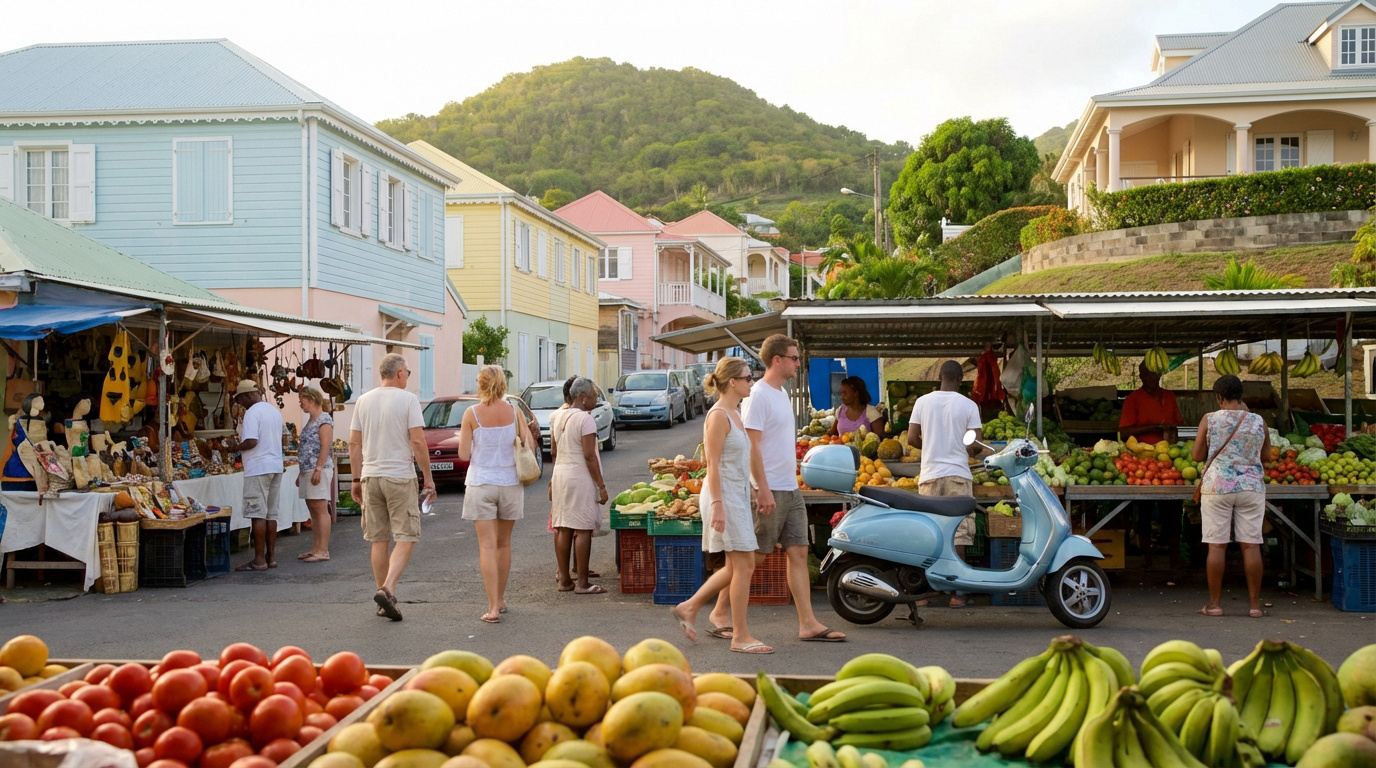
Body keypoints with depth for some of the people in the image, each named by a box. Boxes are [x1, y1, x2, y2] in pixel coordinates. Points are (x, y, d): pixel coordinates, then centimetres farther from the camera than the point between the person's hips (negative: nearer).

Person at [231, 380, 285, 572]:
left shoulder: (252, 413, -11)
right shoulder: (275, 411, 16)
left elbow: (251, 441, -21)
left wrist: (236, 447, -2)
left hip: (258, 469, -8)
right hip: (276, 466, 8)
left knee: (258, 514, -6)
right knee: (271, 514, 11)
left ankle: (259, 560, -5)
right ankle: (271, 556, 13)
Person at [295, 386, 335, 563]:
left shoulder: (324, 420, -10)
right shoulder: (311, 421, 19)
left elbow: (325, 447, -17)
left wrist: (318, 469, -23)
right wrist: (302, 473, 21)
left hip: (319, 470, -10)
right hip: (307, 470, 10)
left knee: (320, 509, -8)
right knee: (313, 510, 10)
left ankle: (323, 550, -8)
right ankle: (315, 548, 15)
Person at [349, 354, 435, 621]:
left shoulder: (364, 400, 9)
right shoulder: (408, 400, -6)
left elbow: (354, 443, 10)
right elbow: (418, 441, -11)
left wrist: (356, 479, 16)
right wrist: (428, 477, -4)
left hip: (371, 477, 5)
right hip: (400, 477, -5)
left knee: (379, 540, 9)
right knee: (406, 538, 0)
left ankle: (385, 600, 14)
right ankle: (387, 589, -17)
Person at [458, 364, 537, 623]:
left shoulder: (472, 414, -8)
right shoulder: (514, 412, -3)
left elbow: (464, 454, -8)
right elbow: (530, 446, -2)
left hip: (481, 484, -2)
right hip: (509, 483, 2)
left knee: (487, 546, -3)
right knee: (504, 544, 16)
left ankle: (493, 608, -9)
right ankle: (500, 599, 29)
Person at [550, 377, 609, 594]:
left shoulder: (557, 417, 10)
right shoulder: (585, 418, -14)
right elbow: (589, 456, -17)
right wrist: (601, 486, -14)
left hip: (560, 475, 8)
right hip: (580, 477, -8)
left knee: (563, 529, 9)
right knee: (583, 530, -4)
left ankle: (564, 580, 15)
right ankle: (582, 583, -3)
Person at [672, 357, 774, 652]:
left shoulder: (734, 415, 15)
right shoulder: (718, 415, -13)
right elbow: (713, 465, -17)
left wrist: (754, 491, 22)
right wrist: (717, 504, -22)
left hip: (738, 497, 10)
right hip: (725, 496, -10)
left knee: (738, 566, 12)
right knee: (743, 566, -6)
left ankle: (689, 608, 22)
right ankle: (740, 636, 1)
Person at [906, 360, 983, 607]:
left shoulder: (923, 402, 3)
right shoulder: (968, 405, -2)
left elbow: (911, 439, 2)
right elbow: (974, 445, -5)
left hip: (930, 475, 2)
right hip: (958, 475, -2)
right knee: (958, 535, 2)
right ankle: (957, 593, 3)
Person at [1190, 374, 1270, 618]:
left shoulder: (1209, 420, -5)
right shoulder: (1258, 421, 1)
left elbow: (1196, 456, 1)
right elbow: (1266, 454, 13)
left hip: (1217, 487, -2)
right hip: (1251, 487, 2)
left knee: (1216, 545, 2)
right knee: (1251, 545, 4)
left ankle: (1214, 604, 5)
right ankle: (1255, 604, 7)